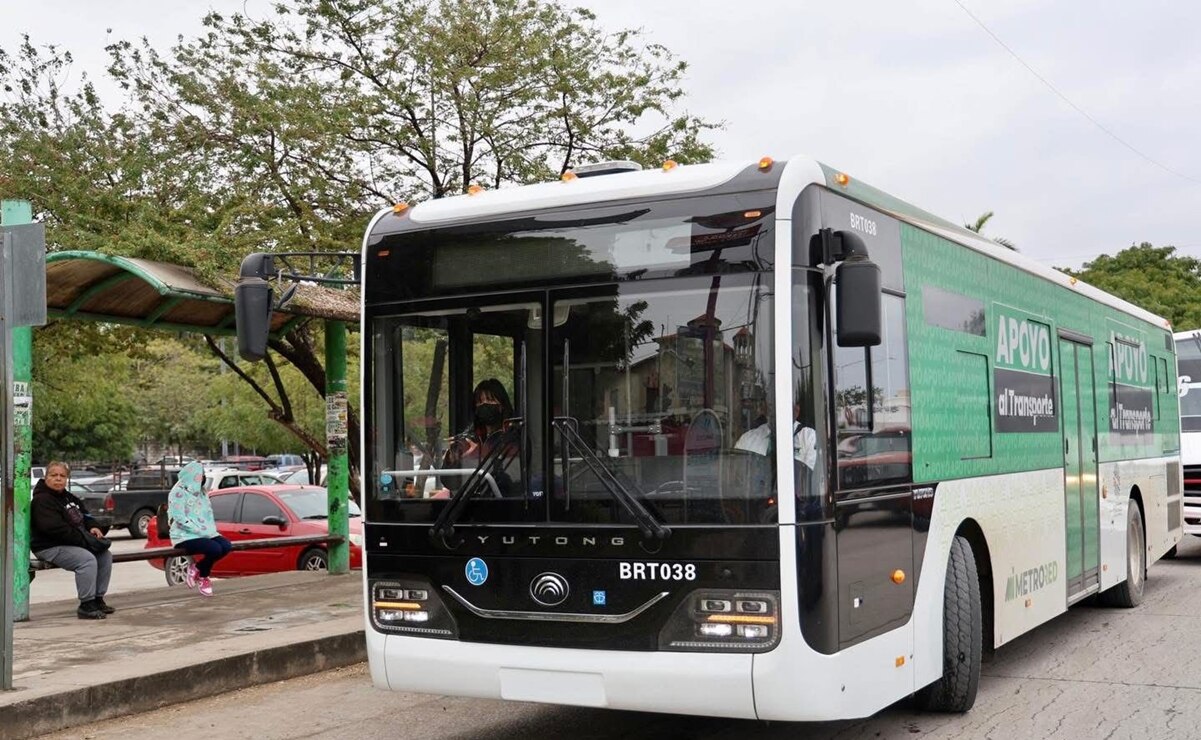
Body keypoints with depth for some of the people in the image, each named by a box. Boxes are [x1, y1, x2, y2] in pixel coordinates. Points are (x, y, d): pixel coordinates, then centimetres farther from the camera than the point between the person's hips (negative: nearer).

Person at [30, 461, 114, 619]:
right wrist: (82, 539, -24)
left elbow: (85, 515, 25)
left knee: (105, 555, -3)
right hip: (50, 547, -10)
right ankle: (86, 605, -24)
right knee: (87, 559, -30)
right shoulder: (42, 500, -13)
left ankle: (98, 599, 3)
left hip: (73, 543, 10)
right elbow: (54, 528, -24)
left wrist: (93, 527, 0)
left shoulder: (68, 497, 18)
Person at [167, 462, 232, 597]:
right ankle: (202, 576, -2)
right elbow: (179, 518, -16)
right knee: (215, 549, -30)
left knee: (226, 546, -20)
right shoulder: (179, 492, -8)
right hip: (185, 536, -8)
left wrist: (210, 529, 0)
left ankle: (197, 569, -1)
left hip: (205, 533, 8)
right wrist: (201, 531, -20)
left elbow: (209, 514, 20)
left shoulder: (201, 492, 19)